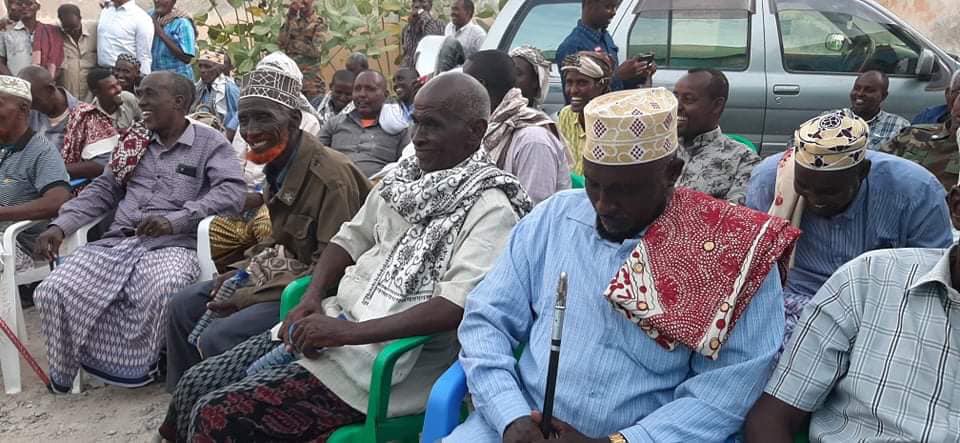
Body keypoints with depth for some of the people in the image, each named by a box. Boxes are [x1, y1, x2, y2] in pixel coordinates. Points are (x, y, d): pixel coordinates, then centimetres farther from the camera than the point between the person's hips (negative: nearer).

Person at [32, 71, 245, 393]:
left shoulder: (210, 143, 4)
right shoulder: (134, 140, 22)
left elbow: (231, 192, -11)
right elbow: (103, 190, 22)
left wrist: (175, 219, -22)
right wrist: (60, 226, 5)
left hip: (173, 245, -5)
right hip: (118, 241, 5)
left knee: (163, 292, -38)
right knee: (55, 292, -17)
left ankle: (143, 366, -10)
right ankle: (68, 370, 7)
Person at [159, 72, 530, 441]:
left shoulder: (490, 207, -14)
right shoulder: (404, 177, 9)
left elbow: (456, 306, -24)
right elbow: (351, 239, 15)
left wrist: (348, 333, -26)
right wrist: (311, 300, -4)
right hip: (334, 321, 8)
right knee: (194, 386, 5)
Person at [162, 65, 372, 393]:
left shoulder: (330, 174, -24)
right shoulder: (279, 164, 5)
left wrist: (252, 296, -21)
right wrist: (242, 271, 2)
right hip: (284, 271, 10)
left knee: (217, 339, -22)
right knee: (183, 306, 8)